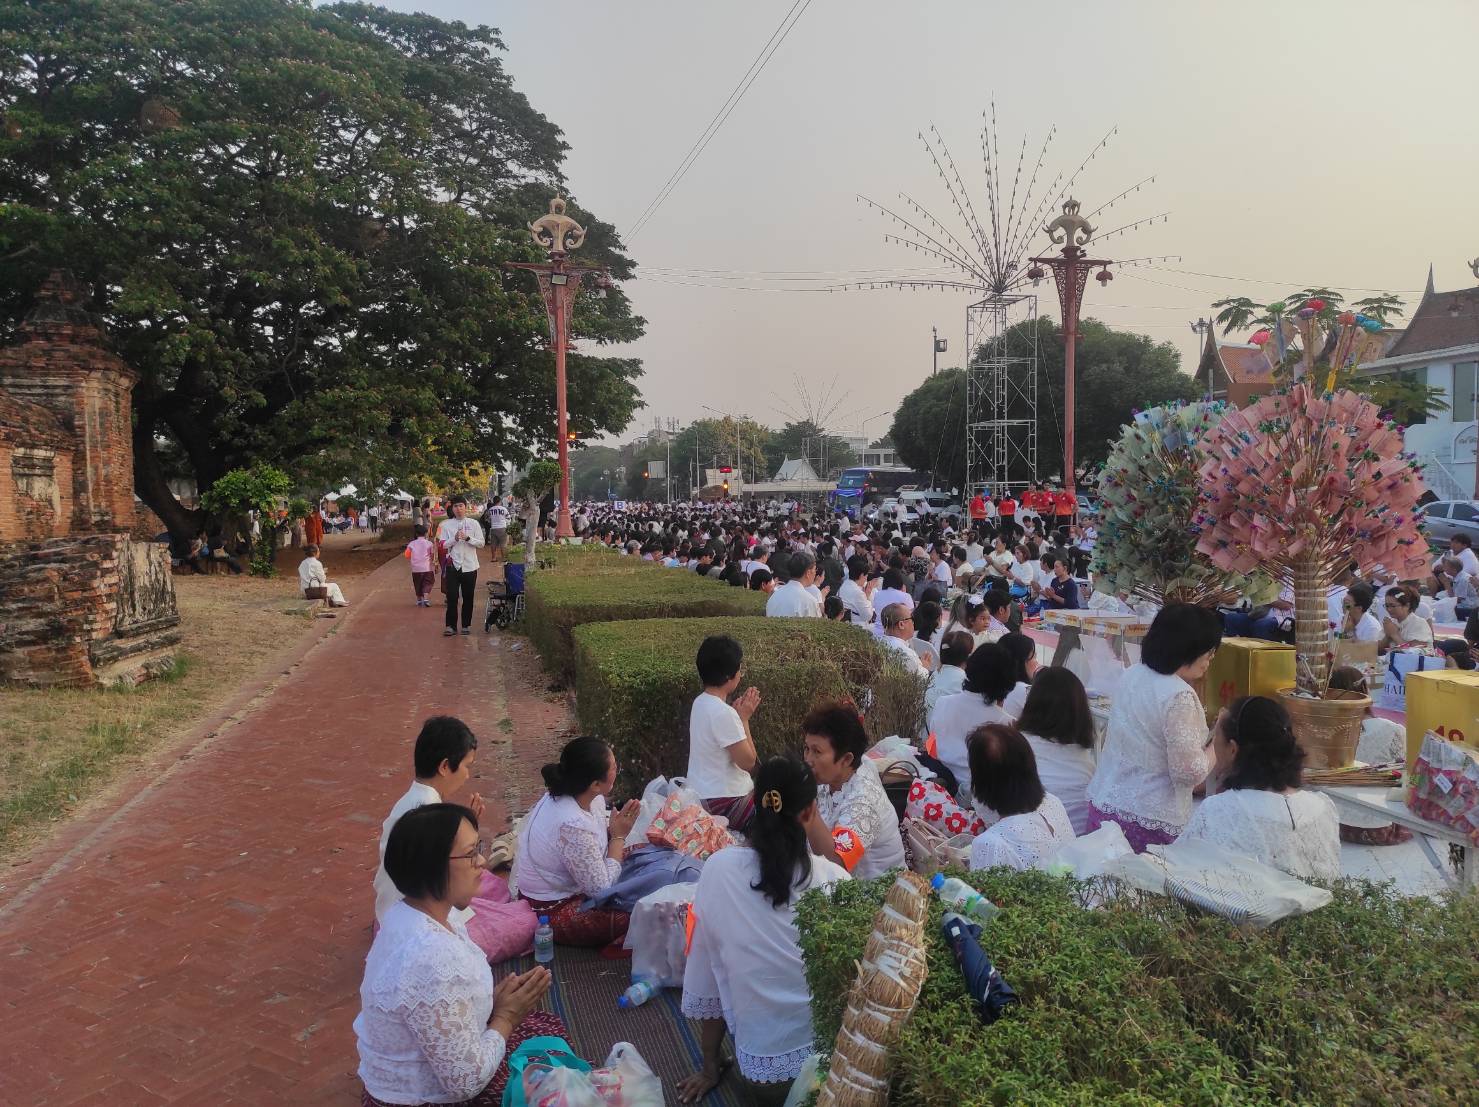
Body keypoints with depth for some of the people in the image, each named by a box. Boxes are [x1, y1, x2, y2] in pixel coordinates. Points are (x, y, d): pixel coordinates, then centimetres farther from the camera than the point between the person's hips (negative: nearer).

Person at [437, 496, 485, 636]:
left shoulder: (473, 524, 3)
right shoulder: (446, 524, 3)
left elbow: (481, 543, -1)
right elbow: (442, 544, 0)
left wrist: (468, 538, -15)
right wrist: (455, 538, -15)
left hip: (469, 566, 1)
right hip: (452, 565, -1)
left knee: (468, 597, 7)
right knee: (451, 597, -4)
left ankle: (466, 625, 17)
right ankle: (451, 625, 1)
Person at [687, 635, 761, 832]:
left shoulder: (700, 702, 5)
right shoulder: (724, 714, -23)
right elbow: (748, 761, -16)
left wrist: (739, 714, 4)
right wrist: (744, 718, -8)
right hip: (724, 801, -10)